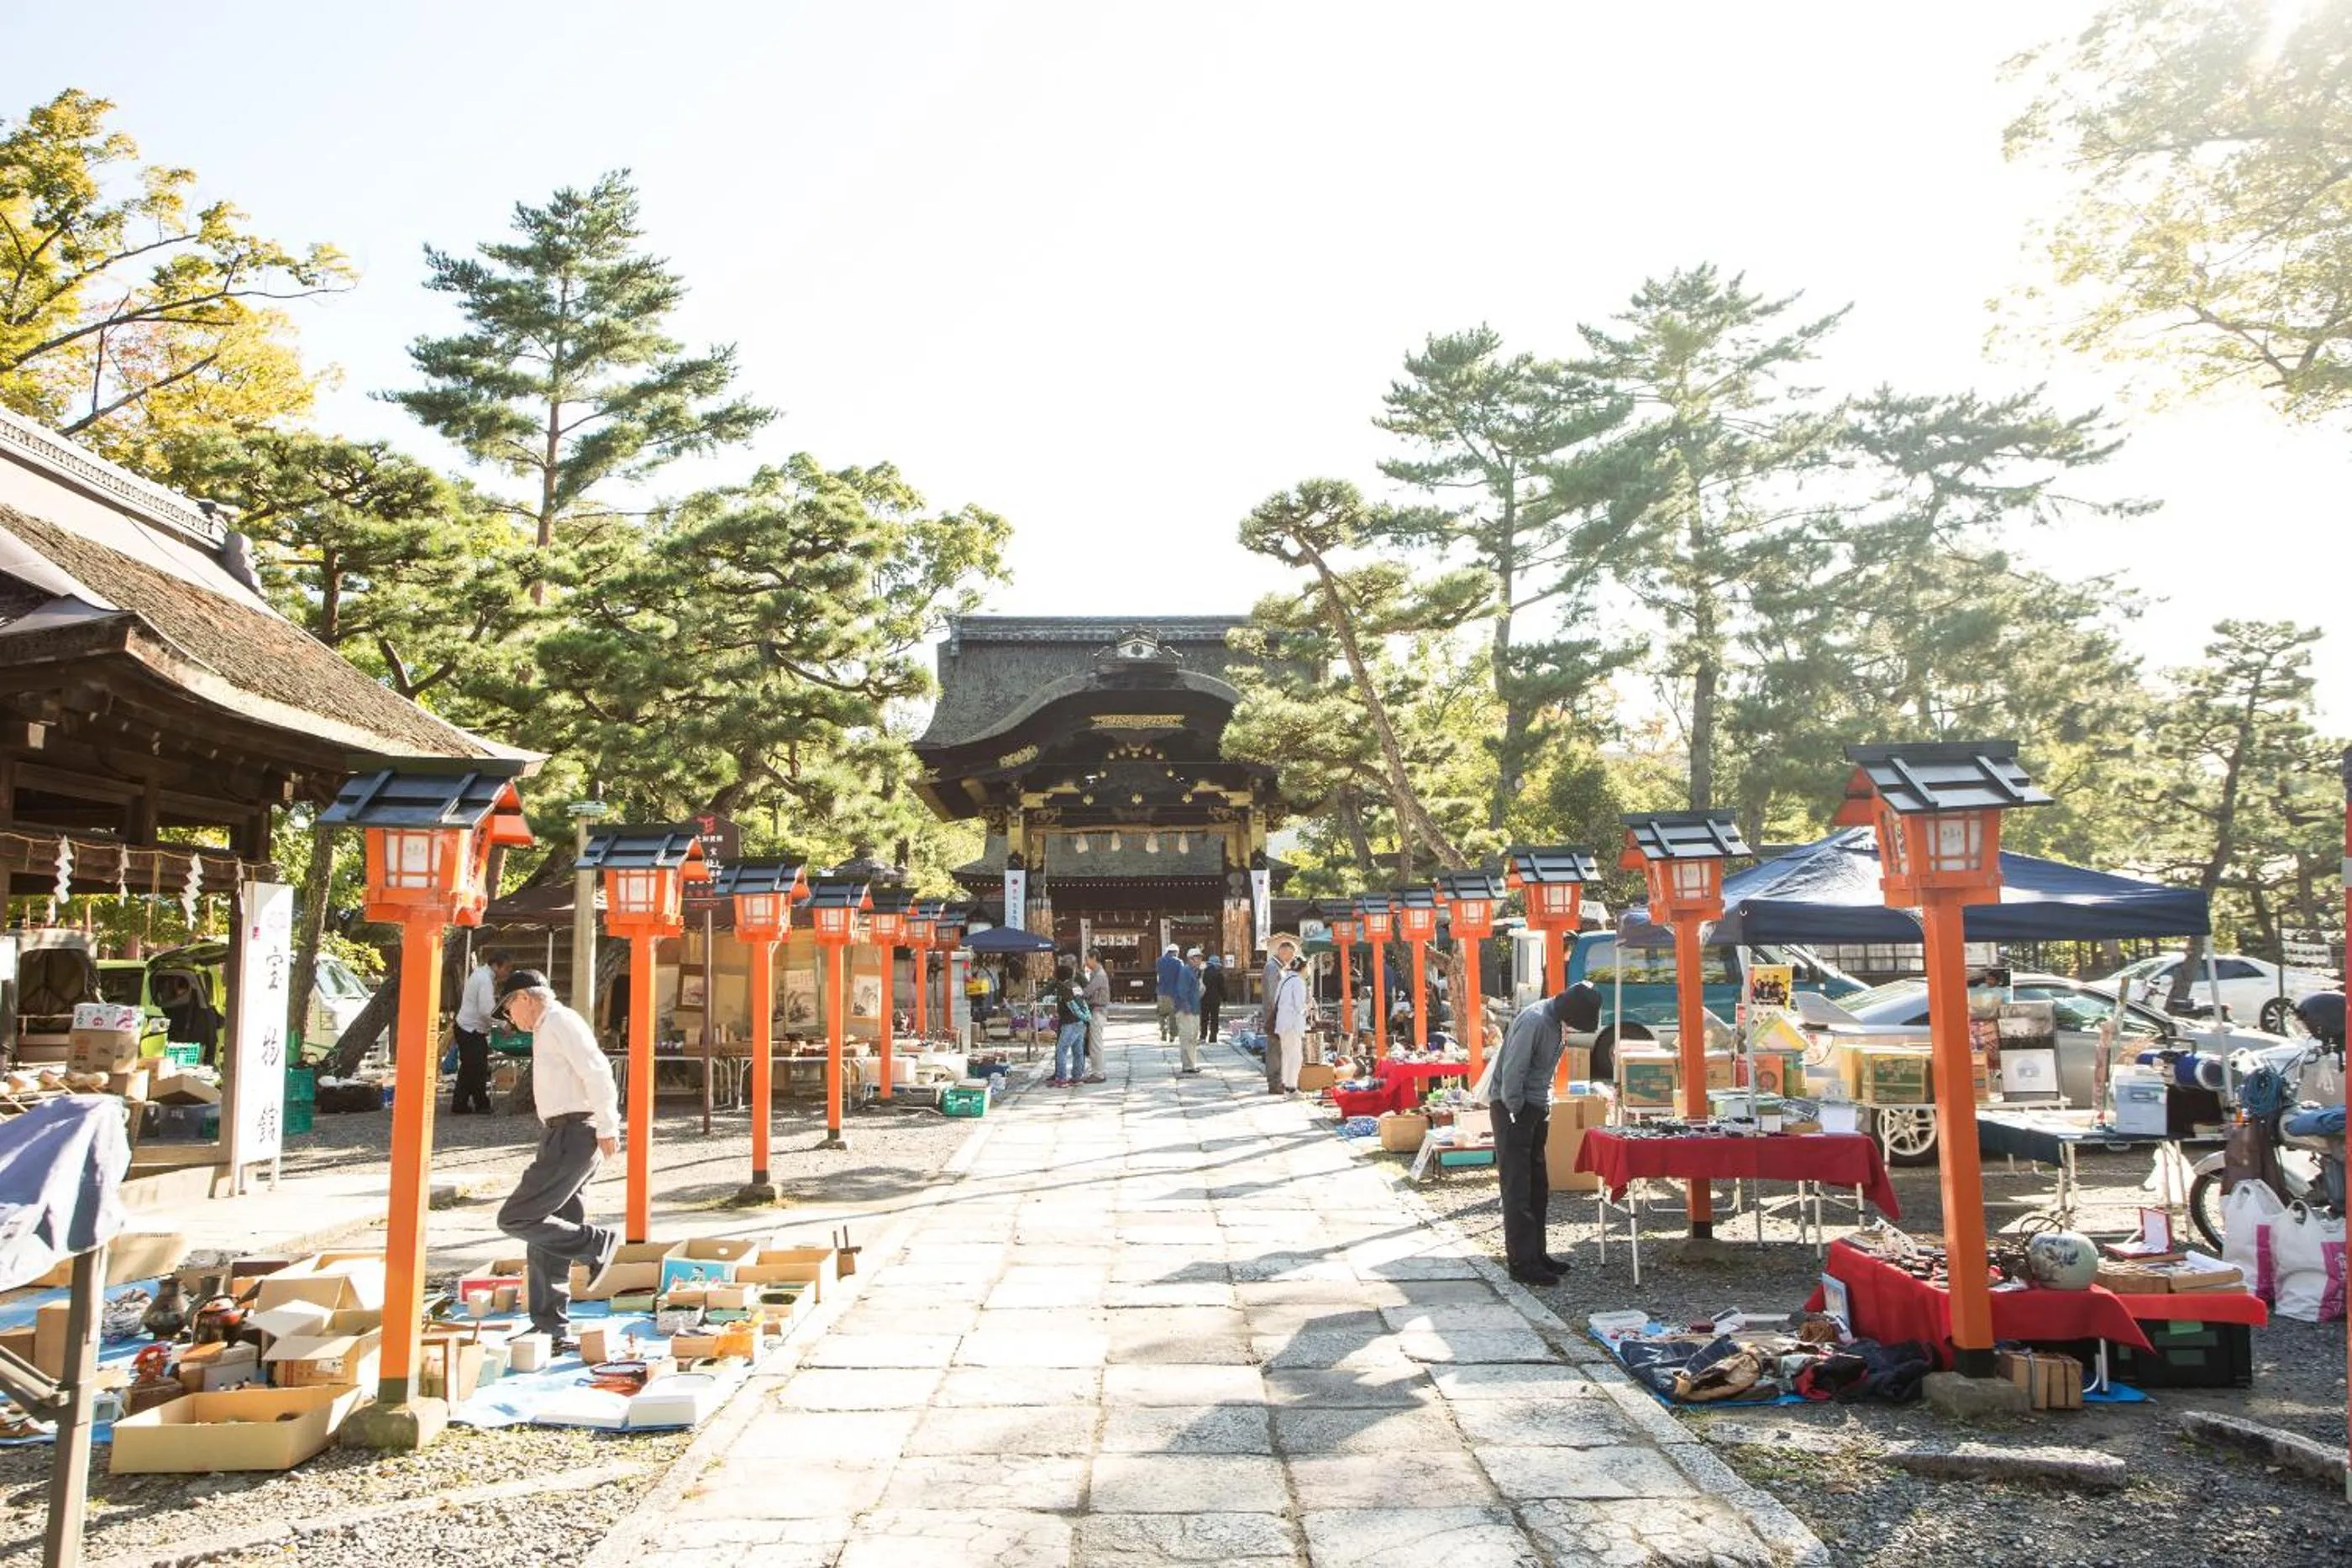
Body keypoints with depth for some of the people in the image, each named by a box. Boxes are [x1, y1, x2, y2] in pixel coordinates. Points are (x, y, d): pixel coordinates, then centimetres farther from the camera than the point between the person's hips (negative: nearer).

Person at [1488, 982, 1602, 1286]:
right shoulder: (1535, 1022, -23)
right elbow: (1513, 1072, -23)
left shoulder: (1559, 1024, 5)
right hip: (1512, 1107, -9)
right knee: (1517, 1187, -6)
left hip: (1536, 1108, 9)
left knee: (1538, 1184, 14)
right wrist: (1515, 1112, -17)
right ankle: (1521, 1262, -2)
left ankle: (1536, 1252, 23)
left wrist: (1545, 1106, 10)